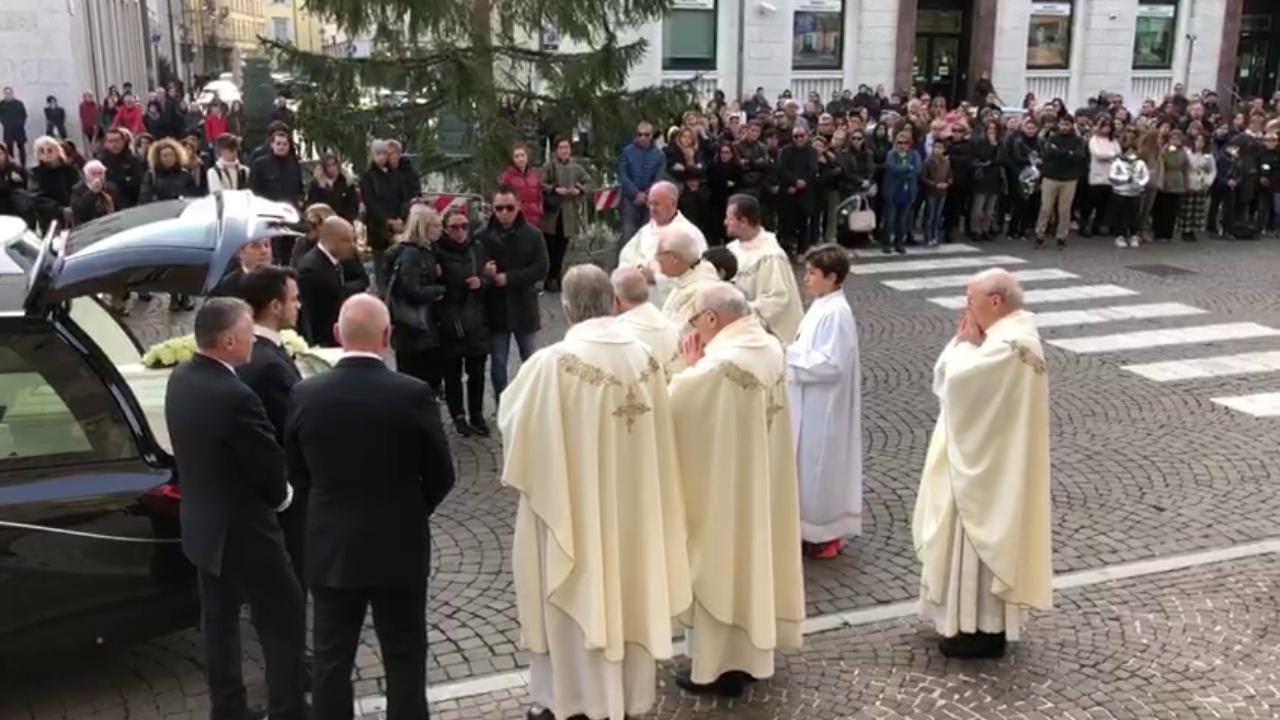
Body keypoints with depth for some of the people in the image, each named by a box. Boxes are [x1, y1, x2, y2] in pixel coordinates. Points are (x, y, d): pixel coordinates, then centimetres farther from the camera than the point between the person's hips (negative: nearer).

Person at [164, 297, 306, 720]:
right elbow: (270, 467, -20)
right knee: (283, 621, 6)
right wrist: (281, 496, 2)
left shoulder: (180, 379, -1)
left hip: (202, 523, 9)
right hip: (244, 530, -9)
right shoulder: (234, 397, -29)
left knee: (218, 619, 18)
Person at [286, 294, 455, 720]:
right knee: (404, 661, 11)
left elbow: (297, 474, 3)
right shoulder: (413, 394, -16)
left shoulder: (306, 394, -9)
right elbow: (441, 476, -6)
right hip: (398, 548, -2)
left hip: (330, 548, 2)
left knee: (331, 662, 14)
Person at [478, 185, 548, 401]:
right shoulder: (482, 237, -6)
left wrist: (509, 278, -18)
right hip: (495, 309, 0)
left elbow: (541, 269, -10)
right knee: (498, 363, 10)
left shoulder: (532, 235, -5)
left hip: (524, 307, 0)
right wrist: (484, 274, -26)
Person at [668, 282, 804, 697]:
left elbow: (676, 409, -15)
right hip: (762, 479, 9)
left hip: (725, 485, -9)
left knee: (722, 566, 5)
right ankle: (753, 653, 35)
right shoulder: (771, 347, 0)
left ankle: (721, 668, 18)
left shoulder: (720, 363, -27)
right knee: (752, 554, 20)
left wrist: (691, 367, -5)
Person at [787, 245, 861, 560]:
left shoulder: (836, 313, -21)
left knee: (821, 468, 2)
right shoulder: (821, 306, 9)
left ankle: (825, 534, 14)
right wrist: (790, 353, 2)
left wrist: (790, 356, -20)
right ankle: (815, 528, 28)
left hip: (823, 408, -10)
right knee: (811, 467, 17)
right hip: (811, 405, 10)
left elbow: (831, 364, -25)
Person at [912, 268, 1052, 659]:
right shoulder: (1008, 333, 9)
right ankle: (980, 618, 31)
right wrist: (968, 342, -3)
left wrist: (965, 343, -13)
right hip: (987, 458, 10)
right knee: (984, 536, 18)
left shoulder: (1009, 345, -24)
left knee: (983, 536, 0)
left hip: (988, 464, -10)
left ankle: (984, 629, 11)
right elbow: (944, 379, 11)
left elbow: (954, 380, -28)